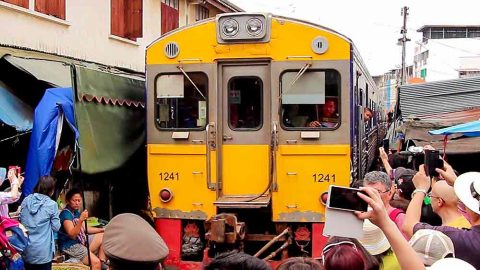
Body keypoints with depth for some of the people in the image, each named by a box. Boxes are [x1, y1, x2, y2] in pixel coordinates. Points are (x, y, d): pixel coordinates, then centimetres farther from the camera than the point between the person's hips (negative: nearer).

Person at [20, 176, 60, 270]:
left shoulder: (26, 200, 3)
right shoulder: (52, 204, -10)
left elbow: (20, 220, 13)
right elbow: (56, 227, -4)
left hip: (26, 249, 4)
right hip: (43, 252, -4)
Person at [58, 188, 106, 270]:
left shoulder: (76, 212, 10)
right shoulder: (66, 214, -18)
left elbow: (85, 229, 18)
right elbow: (72, 234, -28)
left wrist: (102, 229, 10)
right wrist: (81, 220, -41)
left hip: (81, 241, 10)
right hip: (70, 246, -10)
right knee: (96, 262, -23)